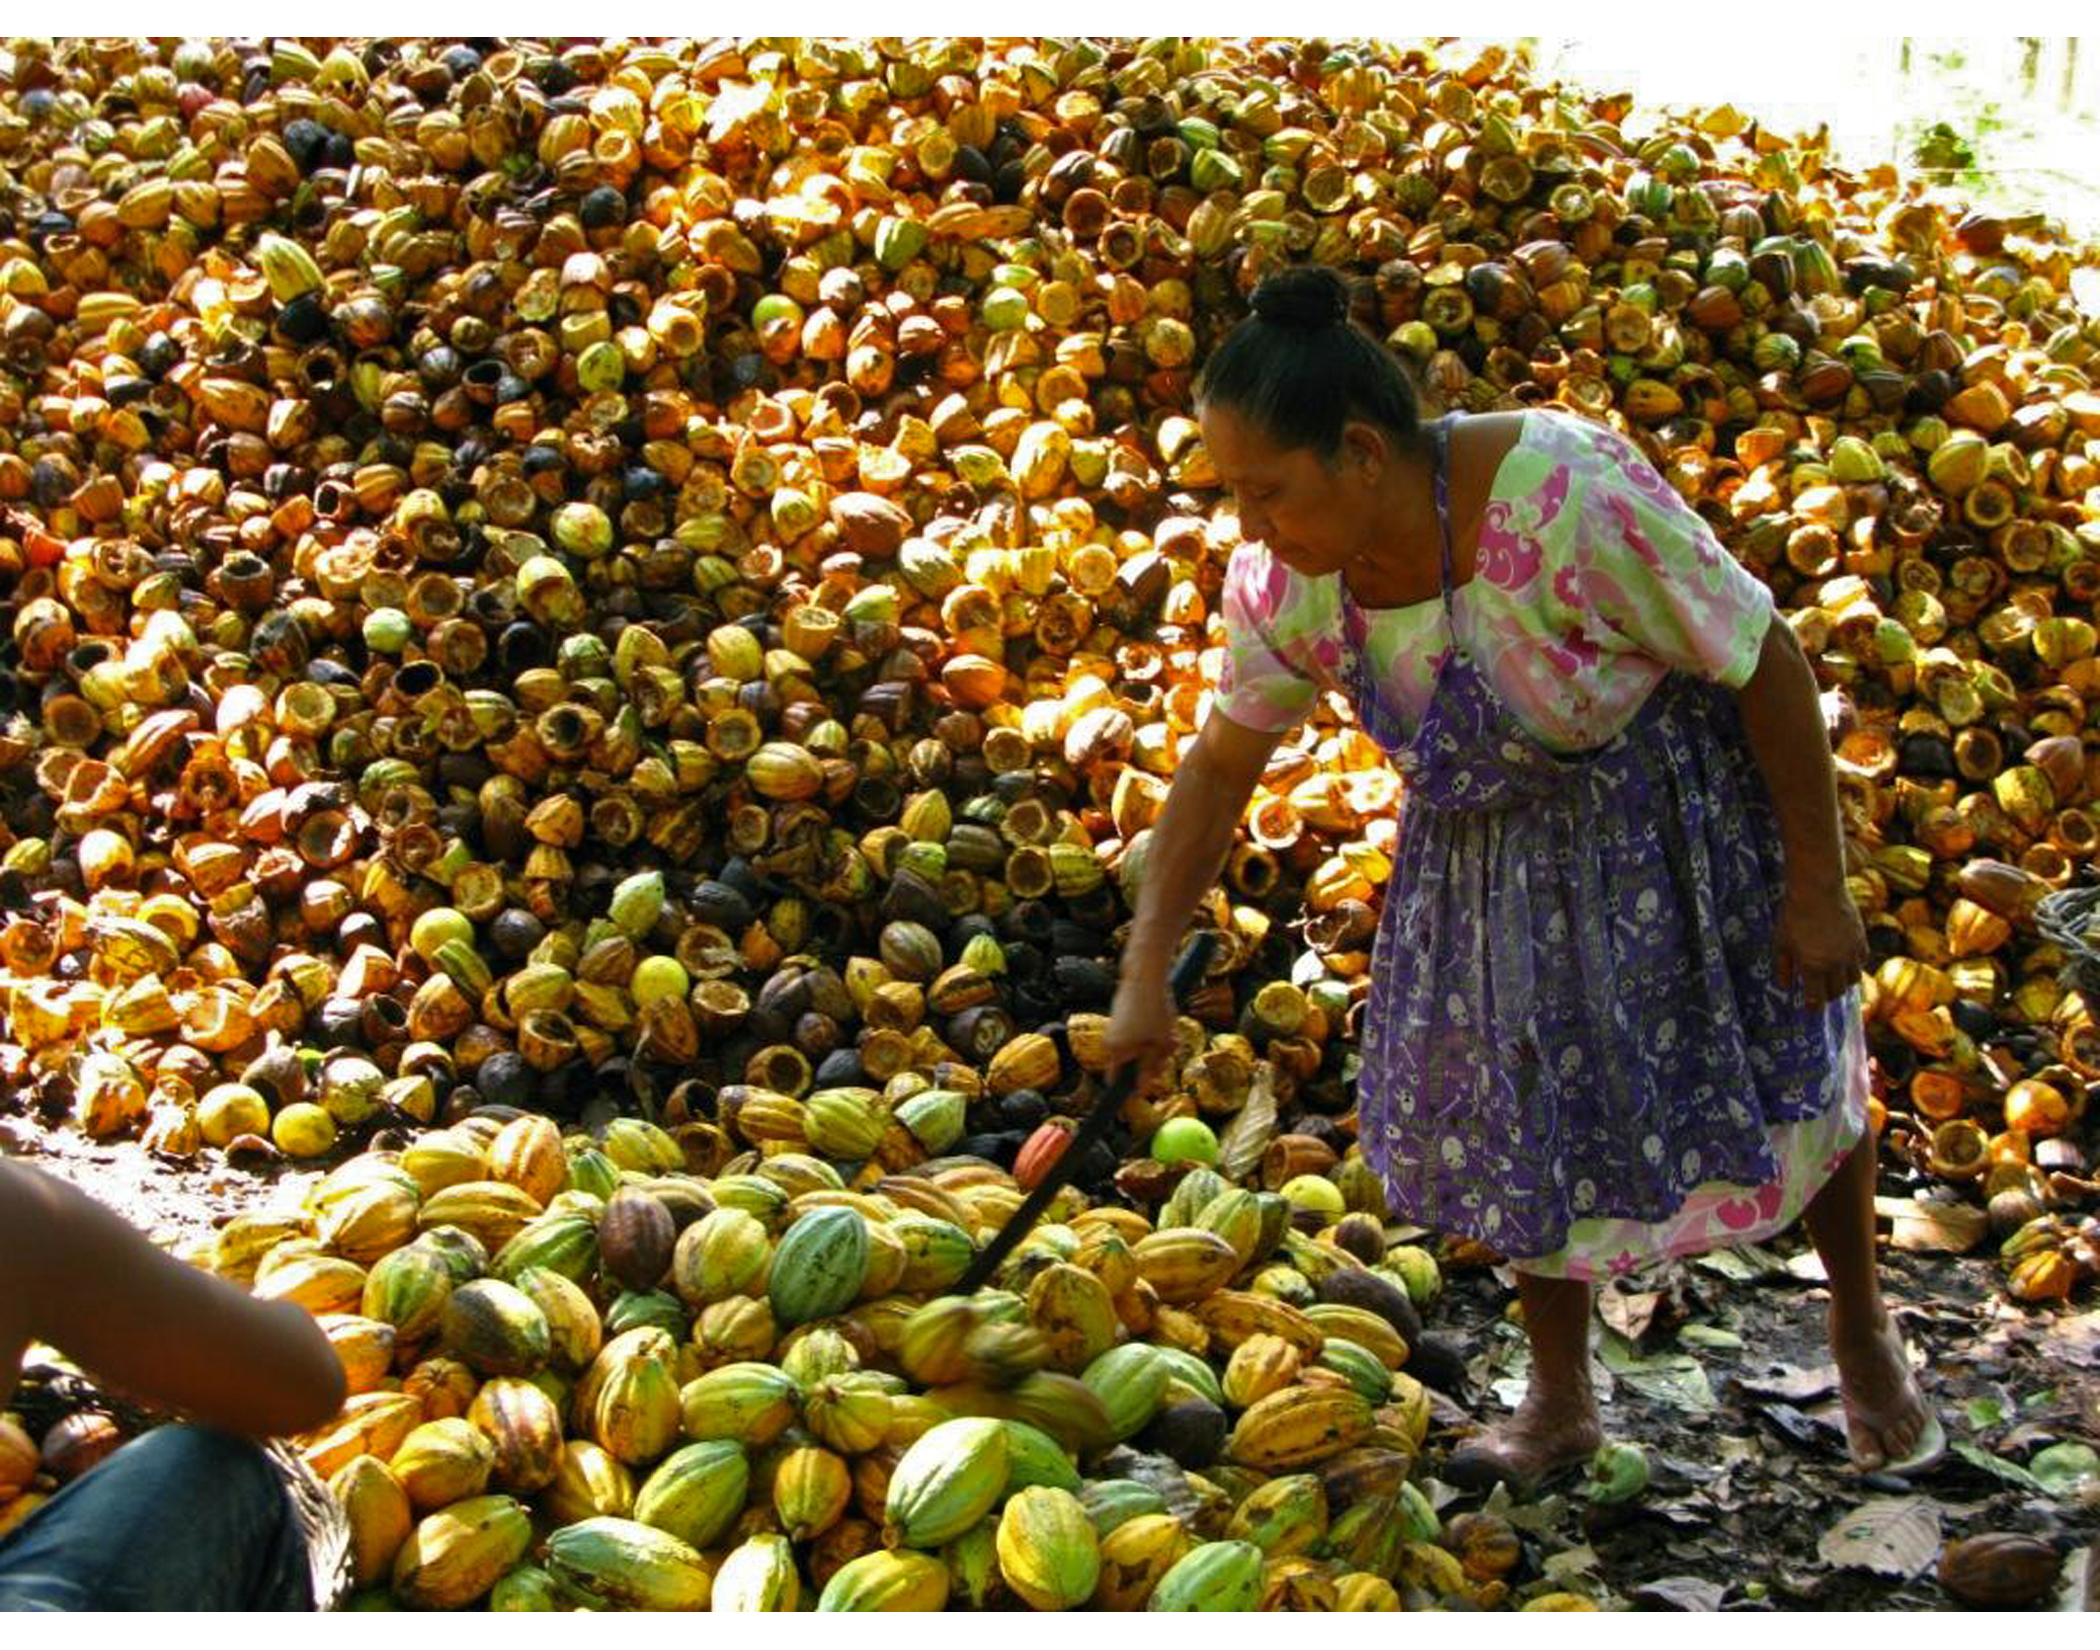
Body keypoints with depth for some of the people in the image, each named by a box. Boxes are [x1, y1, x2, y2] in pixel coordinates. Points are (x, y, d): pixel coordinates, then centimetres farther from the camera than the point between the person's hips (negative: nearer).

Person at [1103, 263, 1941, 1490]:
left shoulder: (1569, 502, -39)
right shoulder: (1286, 581, -21)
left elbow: (1768, 663, -27)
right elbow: (1222, 764, -5)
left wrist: (1819, 889, -19)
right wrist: (1147, 975, -6)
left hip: (1678, 810, -4)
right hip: (1492, 837, 5)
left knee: (1779, 1066, 12)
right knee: (1515, 1113, 13)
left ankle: (1864, 1329, 42)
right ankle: (1562, 1405, 36)